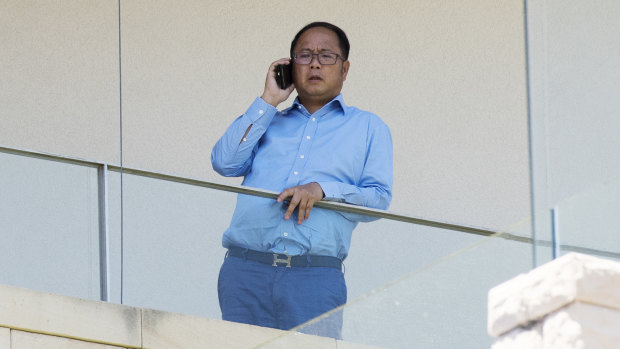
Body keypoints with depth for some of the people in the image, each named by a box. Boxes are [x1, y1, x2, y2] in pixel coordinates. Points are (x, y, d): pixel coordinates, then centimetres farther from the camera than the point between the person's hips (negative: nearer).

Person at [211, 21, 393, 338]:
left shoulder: (368, 127, 19)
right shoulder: (269, 122, 26)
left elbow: (379, 197, 7)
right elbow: (224, 162, 8)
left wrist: (322, 190, -10)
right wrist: (268, 101, 10)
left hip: (315, 278, -2)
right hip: (244, 272, 2)